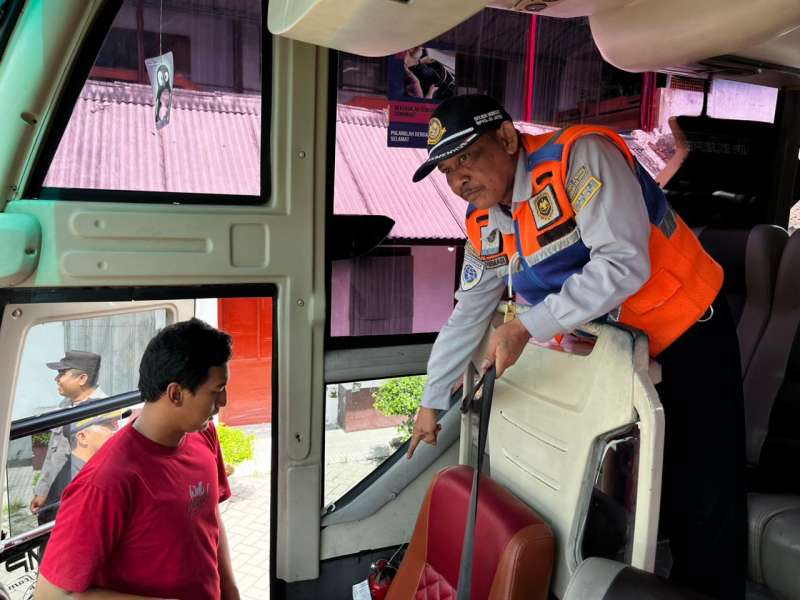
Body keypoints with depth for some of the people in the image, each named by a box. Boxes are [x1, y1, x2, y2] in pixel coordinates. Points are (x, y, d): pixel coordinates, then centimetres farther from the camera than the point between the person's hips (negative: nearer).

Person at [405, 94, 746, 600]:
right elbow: (466, 317, 7)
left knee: (706, 504, -2)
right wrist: (432, 403, 12)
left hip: (688, 334, -5)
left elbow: (624, 264, -31)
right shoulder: (484, 225, -1)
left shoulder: (580, 156, -23)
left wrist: (526, 326, -31)